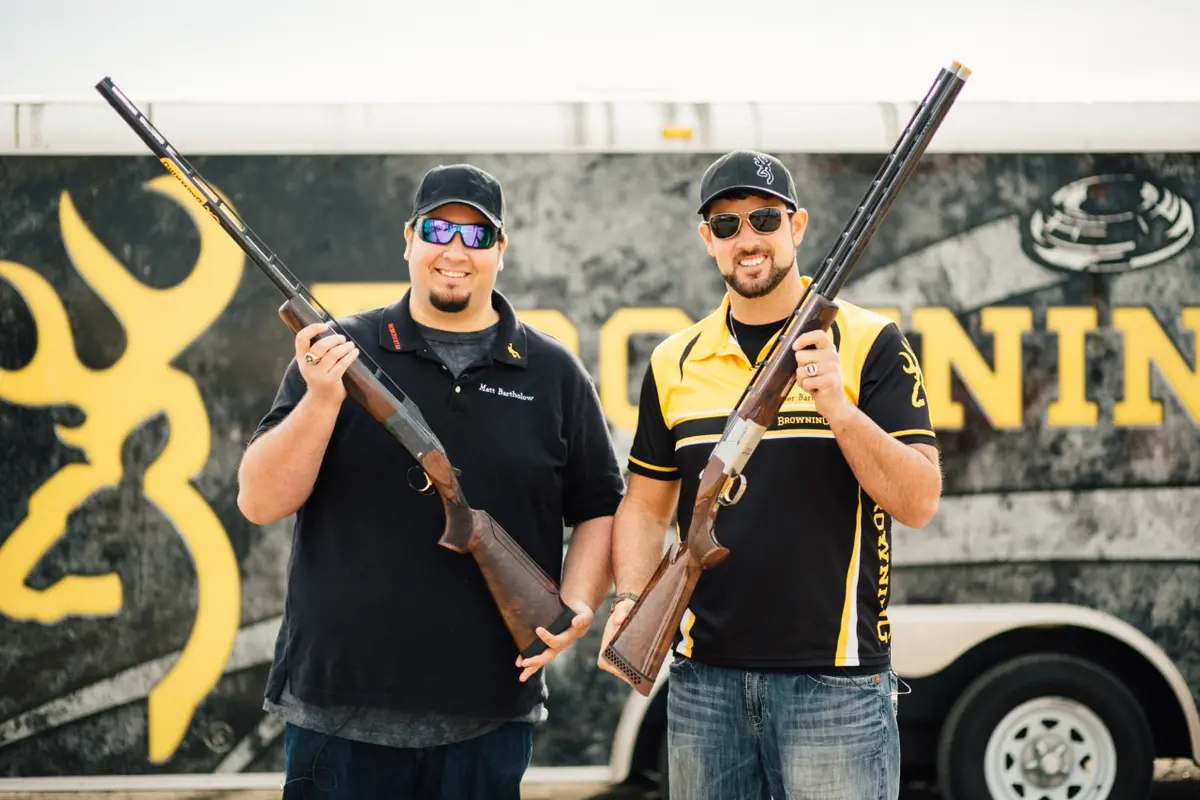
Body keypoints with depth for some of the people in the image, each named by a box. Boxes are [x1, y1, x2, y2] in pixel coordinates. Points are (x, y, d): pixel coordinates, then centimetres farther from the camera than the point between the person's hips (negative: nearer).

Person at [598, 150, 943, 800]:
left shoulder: (869, 343, -2)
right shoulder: (675, 362, 10)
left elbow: (919, 503, -9)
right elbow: (646, 505, 15)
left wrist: (838, 406, -21)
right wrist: (630, 602, -3)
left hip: (835, 679, -4)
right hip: (703, 680, 4)